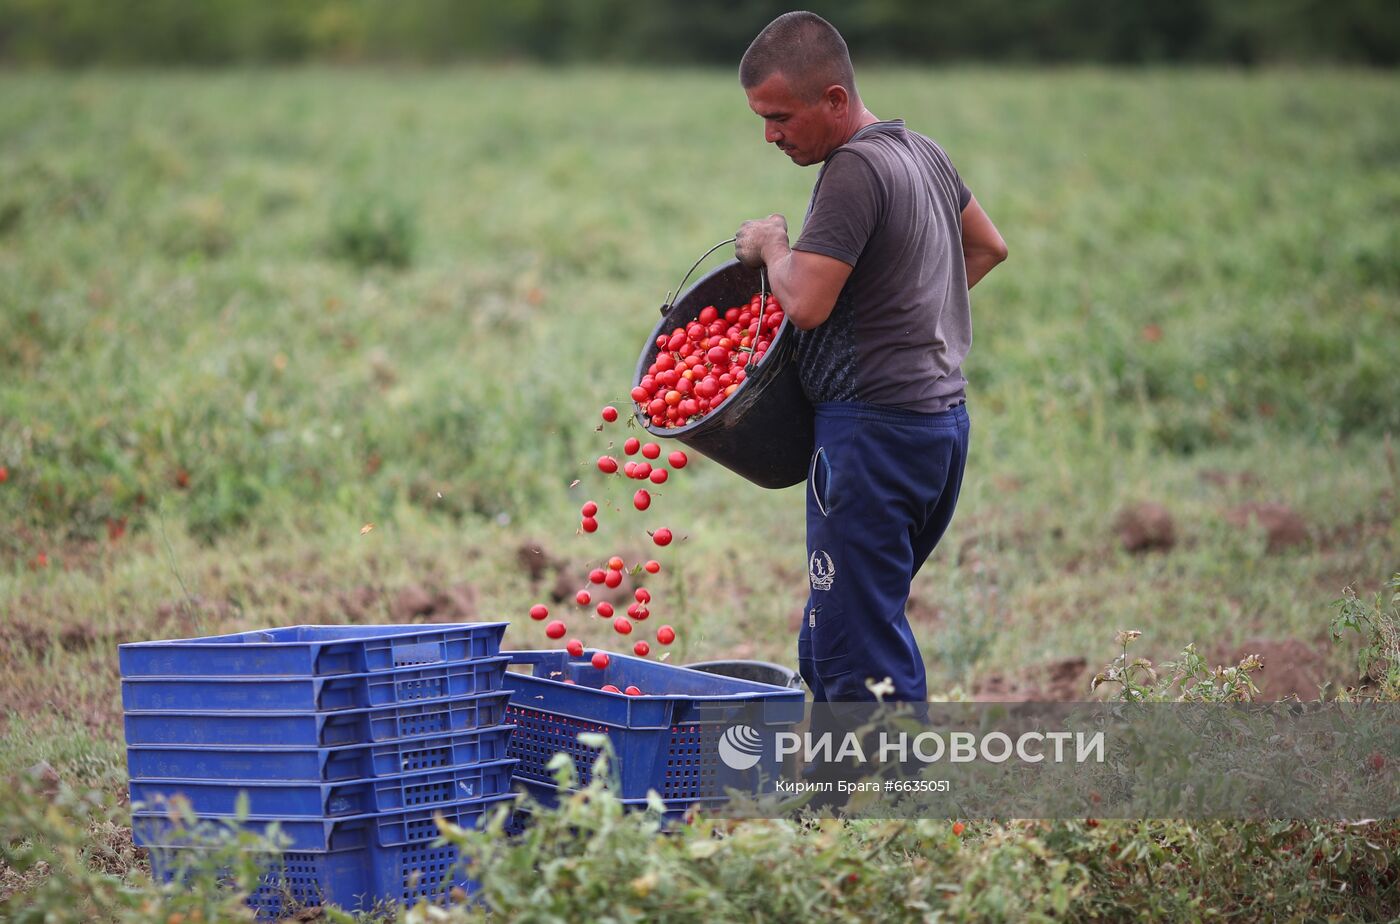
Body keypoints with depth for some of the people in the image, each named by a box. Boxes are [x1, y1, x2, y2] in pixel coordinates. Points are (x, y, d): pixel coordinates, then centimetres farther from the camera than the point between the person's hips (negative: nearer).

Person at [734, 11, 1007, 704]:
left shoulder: (855, 168, -15)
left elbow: (805, 303, -22)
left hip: (873, 426, -10)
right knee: (830, 644, 14)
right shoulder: (921, 151, 15)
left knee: (854, 650, -8)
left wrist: (771, 245, -3)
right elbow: (988, 246, 30)